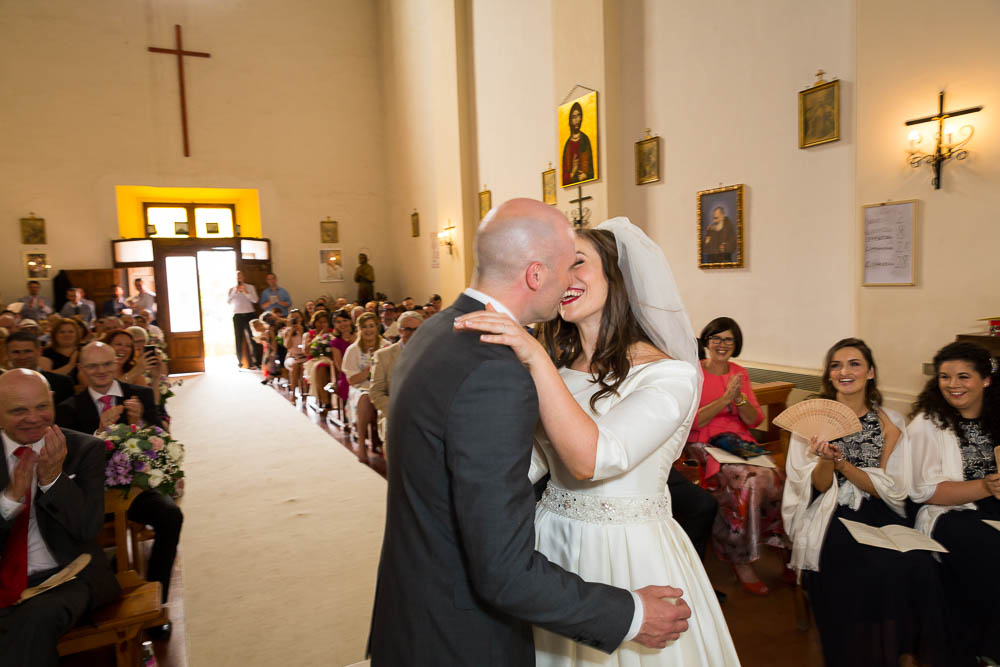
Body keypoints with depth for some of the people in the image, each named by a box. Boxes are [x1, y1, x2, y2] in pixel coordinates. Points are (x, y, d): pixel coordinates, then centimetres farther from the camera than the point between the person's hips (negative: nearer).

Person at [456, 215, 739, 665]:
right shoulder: (553, 364, 3)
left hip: (629, 555, -5)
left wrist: (537, 360, -32)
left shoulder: (670, 375, -16)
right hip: (552, 542, 5)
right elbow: (530, 462, 0)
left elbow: (590, 458, -27)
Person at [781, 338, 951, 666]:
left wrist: (842, 463, -18)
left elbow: (890, 490, -1)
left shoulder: (889, 422, 7)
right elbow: (817, 486, -2)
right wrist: (827, 459, -24)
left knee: (919, 565, -25)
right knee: (874, 568, -28)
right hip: (829, 516, -2)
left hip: (879, 515, 2)